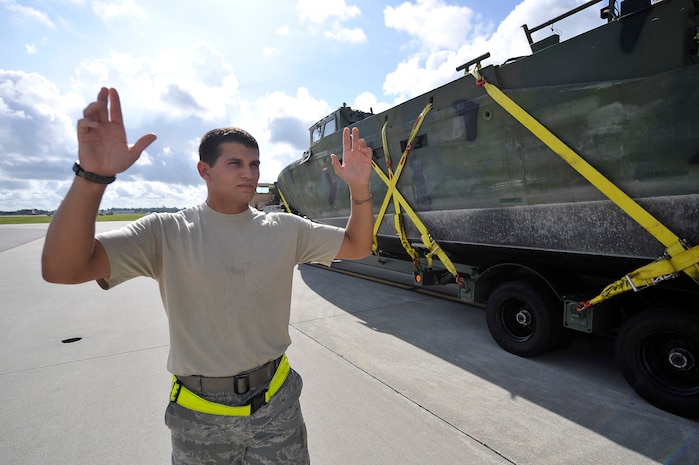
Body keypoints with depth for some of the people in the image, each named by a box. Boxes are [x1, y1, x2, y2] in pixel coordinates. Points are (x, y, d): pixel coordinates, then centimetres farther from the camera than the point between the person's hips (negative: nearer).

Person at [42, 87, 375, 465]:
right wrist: (93, 176, -35)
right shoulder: (166, 232, -11)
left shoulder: (284, 229, -3)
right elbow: (61, 269, -21)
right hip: (200, 413, -1)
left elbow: (357, 246, -1)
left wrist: (360, 188, -16)